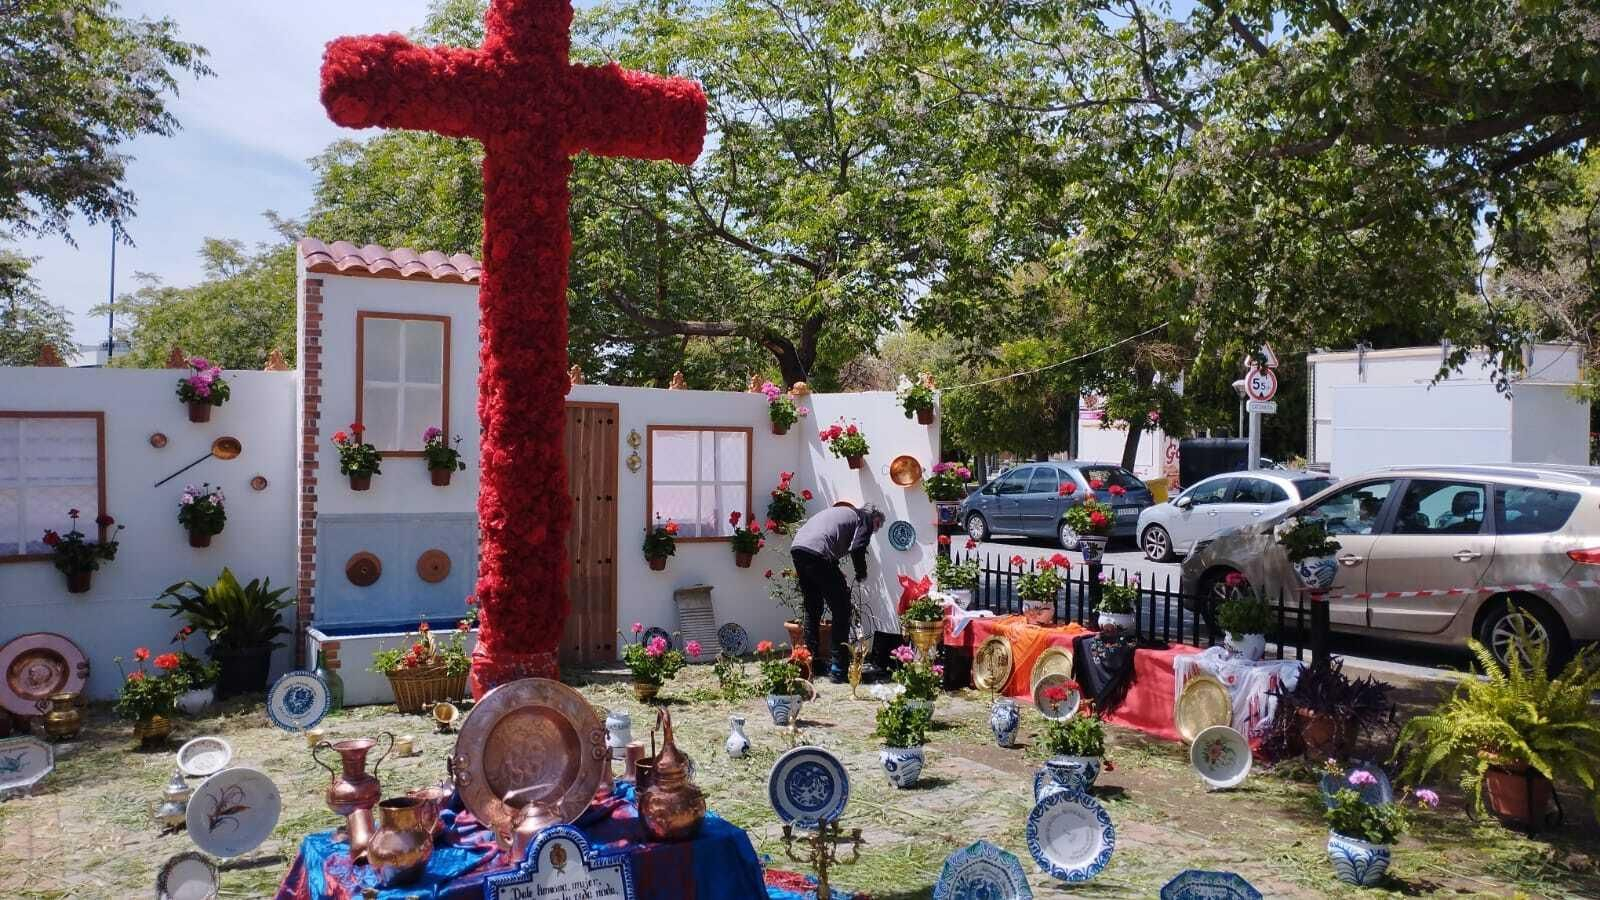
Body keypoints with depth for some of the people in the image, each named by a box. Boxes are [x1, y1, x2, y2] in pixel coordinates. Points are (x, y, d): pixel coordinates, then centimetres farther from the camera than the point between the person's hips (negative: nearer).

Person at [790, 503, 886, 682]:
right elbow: (857, 549, -4)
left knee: (812, 610, 22)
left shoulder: (840, 511, 35)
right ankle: (838, 669, 3)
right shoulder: (866, 519, 13)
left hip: (797, 548, 8)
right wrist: (862, 574, 14)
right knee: (841, 612, 4)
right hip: (817, 554, -8)